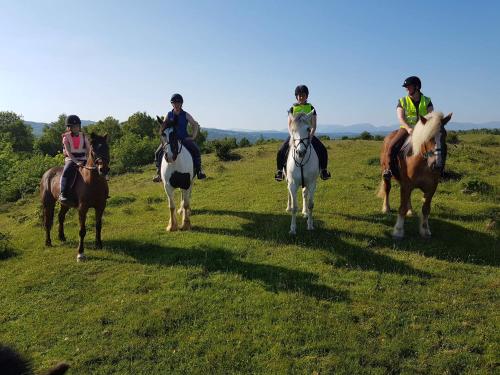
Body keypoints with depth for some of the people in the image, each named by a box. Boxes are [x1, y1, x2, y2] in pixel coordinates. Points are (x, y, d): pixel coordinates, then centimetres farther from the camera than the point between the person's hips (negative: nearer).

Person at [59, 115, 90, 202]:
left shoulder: (84, 137, 8)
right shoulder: (66, 137, 0)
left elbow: (88, 151, 5)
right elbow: (68, 152, -11)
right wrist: (76, 162, -25)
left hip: (83, 159, 3)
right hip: (71, 160, -3)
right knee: (67, 172, -33)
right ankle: (63, 194, -31)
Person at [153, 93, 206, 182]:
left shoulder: (186, 115, 1)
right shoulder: (169, 115, 6)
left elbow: (195, 125, 6)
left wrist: (193, 137, -3)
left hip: (184, 139, -2)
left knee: (196, 150, -25)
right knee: (158, 152, -14)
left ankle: (198, 171, -15)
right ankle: (159, 172, -3)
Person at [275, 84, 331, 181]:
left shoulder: (311, 108, 4)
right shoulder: (292, 108, 4)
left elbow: (314, 125, -3)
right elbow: (289, 125, -2)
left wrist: (311, 135, -21)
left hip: (308, 134, 0)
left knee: (323, 150, -17)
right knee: (281, 151, -19)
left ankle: (323, 170, 2)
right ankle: (280, 171, 1)